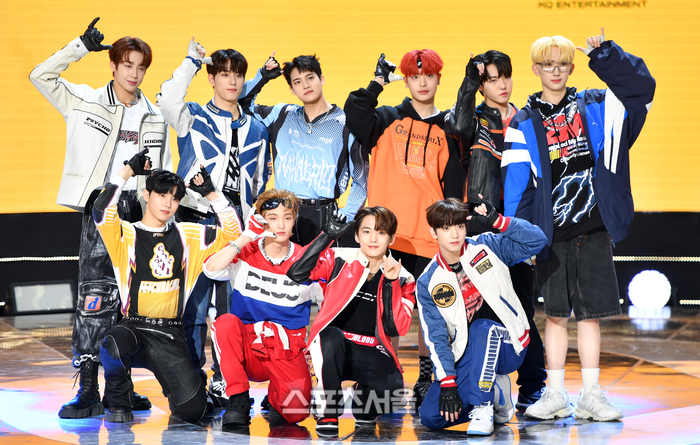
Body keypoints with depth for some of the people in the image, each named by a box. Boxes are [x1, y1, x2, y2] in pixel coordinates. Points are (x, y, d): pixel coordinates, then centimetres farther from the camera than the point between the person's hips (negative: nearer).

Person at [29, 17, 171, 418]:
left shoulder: (155, 117, 13)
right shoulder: (87, 102, 5)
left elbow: (164, 173, 17)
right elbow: (41, 77, -3)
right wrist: (82, 47, -8)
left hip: (139, 209, 4)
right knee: (96, 297, -11)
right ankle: (89, 391, -10)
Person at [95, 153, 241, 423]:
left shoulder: (187, 236, 13)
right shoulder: (126, 235, 3)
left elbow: (233, 232, 10)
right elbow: (101, 211, -16)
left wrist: (210, 193, 1)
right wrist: (128, 171, -8)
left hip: (170, 336, 2)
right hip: (134, 328, -2)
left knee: (192, 410, -15)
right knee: (113, 345, -40)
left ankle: (174, 389, 25)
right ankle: (118, 403, -7)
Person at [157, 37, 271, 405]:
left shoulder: (257, 130, 17)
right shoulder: (194, 118, 5)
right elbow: (167, 100, -18)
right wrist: (192, 61, -11)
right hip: (196, 219, -4)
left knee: (233, 306, 3)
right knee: (195, 303, -5)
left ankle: (224, 382, 11)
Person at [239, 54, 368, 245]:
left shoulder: (345, 125, 2)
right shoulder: (282, 116, 12)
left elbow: (361, 181, 4)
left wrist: (345, 217, -6)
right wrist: (261, 77, 7)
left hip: (323, 216, -3)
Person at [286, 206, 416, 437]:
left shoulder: (402, 279, 3)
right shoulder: (339, 260, -1)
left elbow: (395, 329, -8)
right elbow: (297, 274, -17)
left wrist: (391, 283, -16)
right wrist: (326, 236, -20)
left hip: (371, 355, 2)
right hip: (332, 348, -1)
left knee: (392, 391, -29)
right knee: (332, 336, -38)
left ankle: (363, 403, 12)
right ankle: (328, 413, -18)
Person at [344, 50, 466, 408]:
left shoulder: (447, 130, 10)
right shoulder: (387, 121, 11)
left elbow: (454, 187, 8)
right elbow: (355, 113, -10)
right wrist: (378, 83, -6)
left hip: (429, 237, 0)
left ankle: (427, 378, 15)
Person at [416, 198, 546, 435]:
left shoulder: (486, 248, -3)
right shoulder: (428, 282, -3)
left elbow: (536, 240, -13)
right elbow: (436, 337, -6)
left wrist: (497, 220, -23)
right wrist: (448, 384, -16)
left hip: (506, 347, -2)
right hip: (466, 357, 2)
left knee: (482, 327, -38)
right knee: (431, 416, -15)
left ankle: (483, 408, -23)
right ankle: (496, 395, 9)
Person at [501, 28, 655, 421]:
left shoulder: (594, 108, 9)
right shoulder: (525, 125, 4)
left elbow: (641, 87, 7)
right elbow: (516, 183, -2)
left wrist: (605, 54, -3)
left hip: (594, 230, 1)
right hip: (552, 233, -1)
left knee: (591, 313, 2)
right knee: (556, 314, 3)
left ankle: (591, 396, 8)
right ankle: (556, 395, 10)